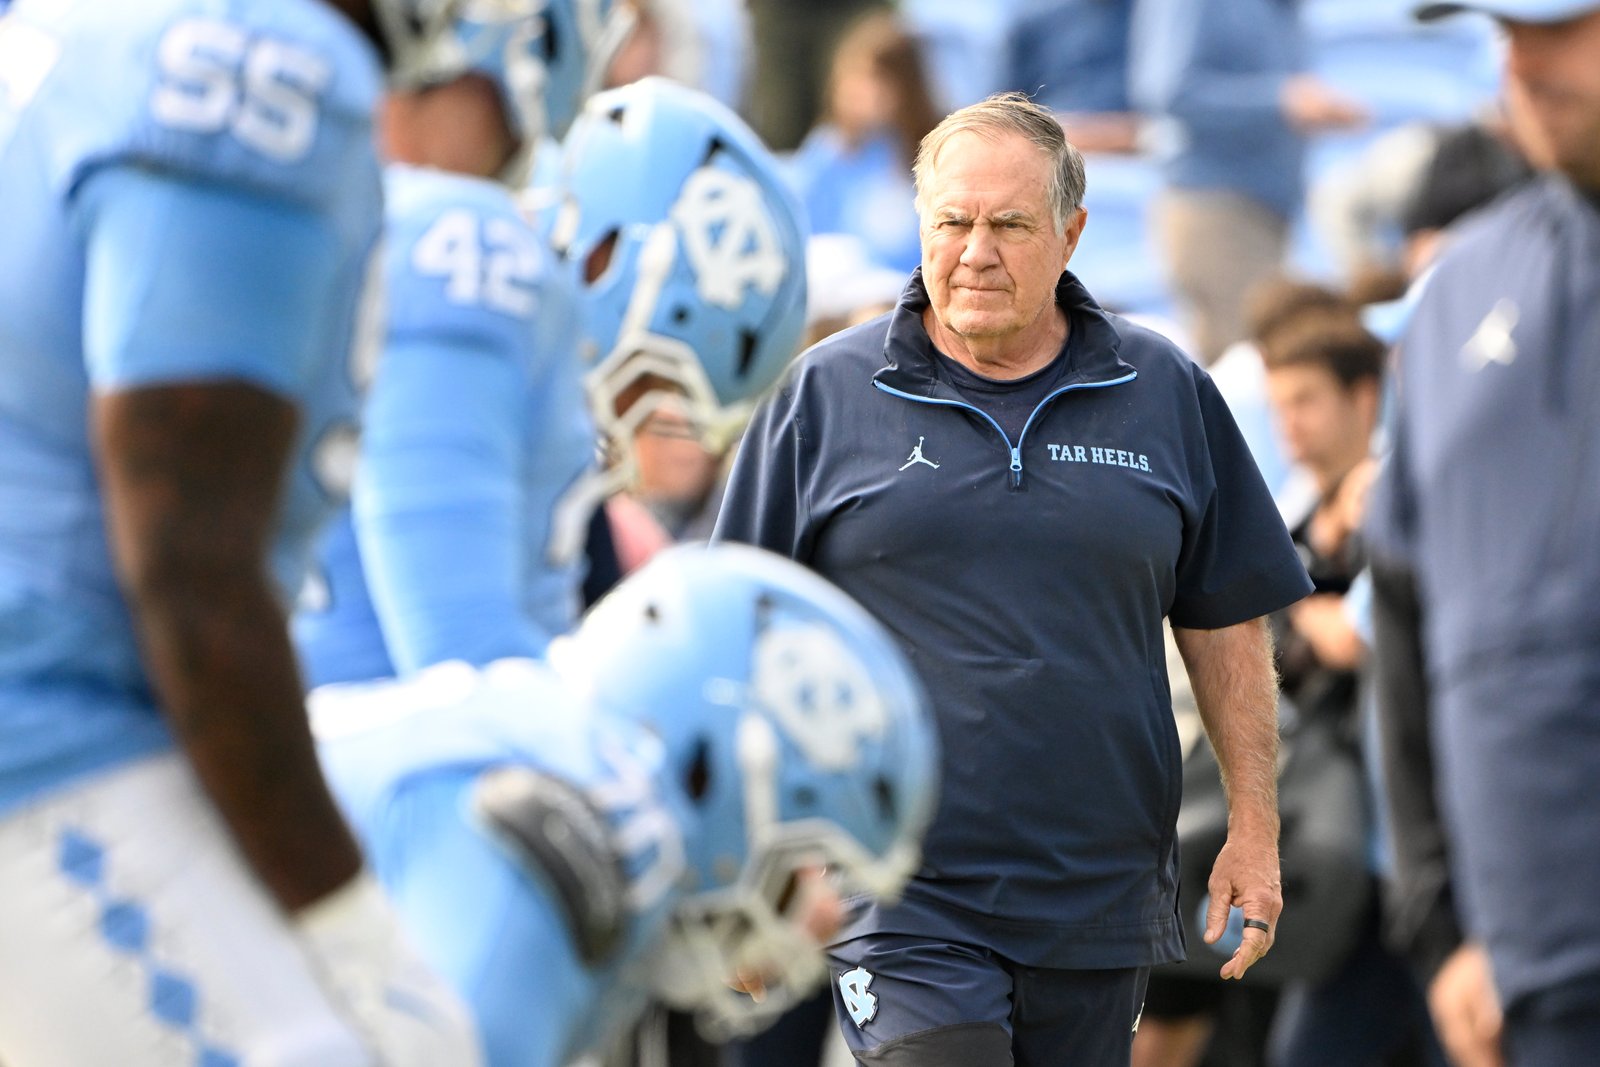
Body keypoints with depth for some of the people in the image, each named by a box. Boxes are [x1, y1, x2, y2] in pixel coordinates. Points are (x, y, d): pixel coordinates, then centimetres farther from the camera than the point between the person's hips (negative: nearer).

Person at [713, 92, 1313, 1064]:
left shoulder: (1166, 393, 8)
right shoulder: (825, 396, 3)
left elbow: (1226, 622, 12)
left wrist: (1256, 826, 8)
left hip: (1100, 903, 2)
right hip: (901, 902, -2)